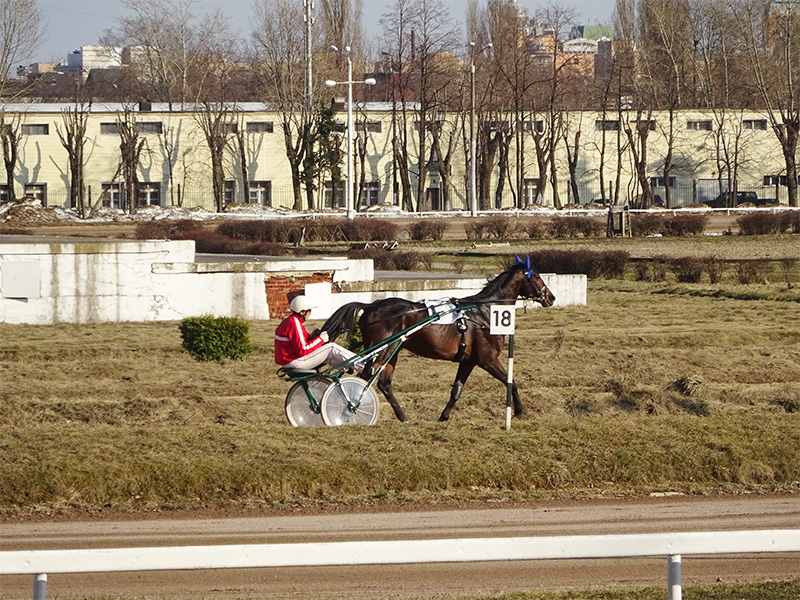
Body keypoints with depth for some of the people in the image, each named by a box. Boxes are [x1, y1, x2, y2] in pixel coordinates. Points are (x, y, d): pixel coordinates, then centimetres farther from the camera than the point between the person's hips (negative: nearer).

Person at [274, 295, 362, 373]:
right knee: (331, 348, -5)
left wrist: (311, 337, 5)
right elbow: (302, 350, -23)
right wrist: (320, 339, -13)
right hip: (295, 362, -10)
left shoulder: (288, 321, 13)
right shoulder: (294, 324, -20)